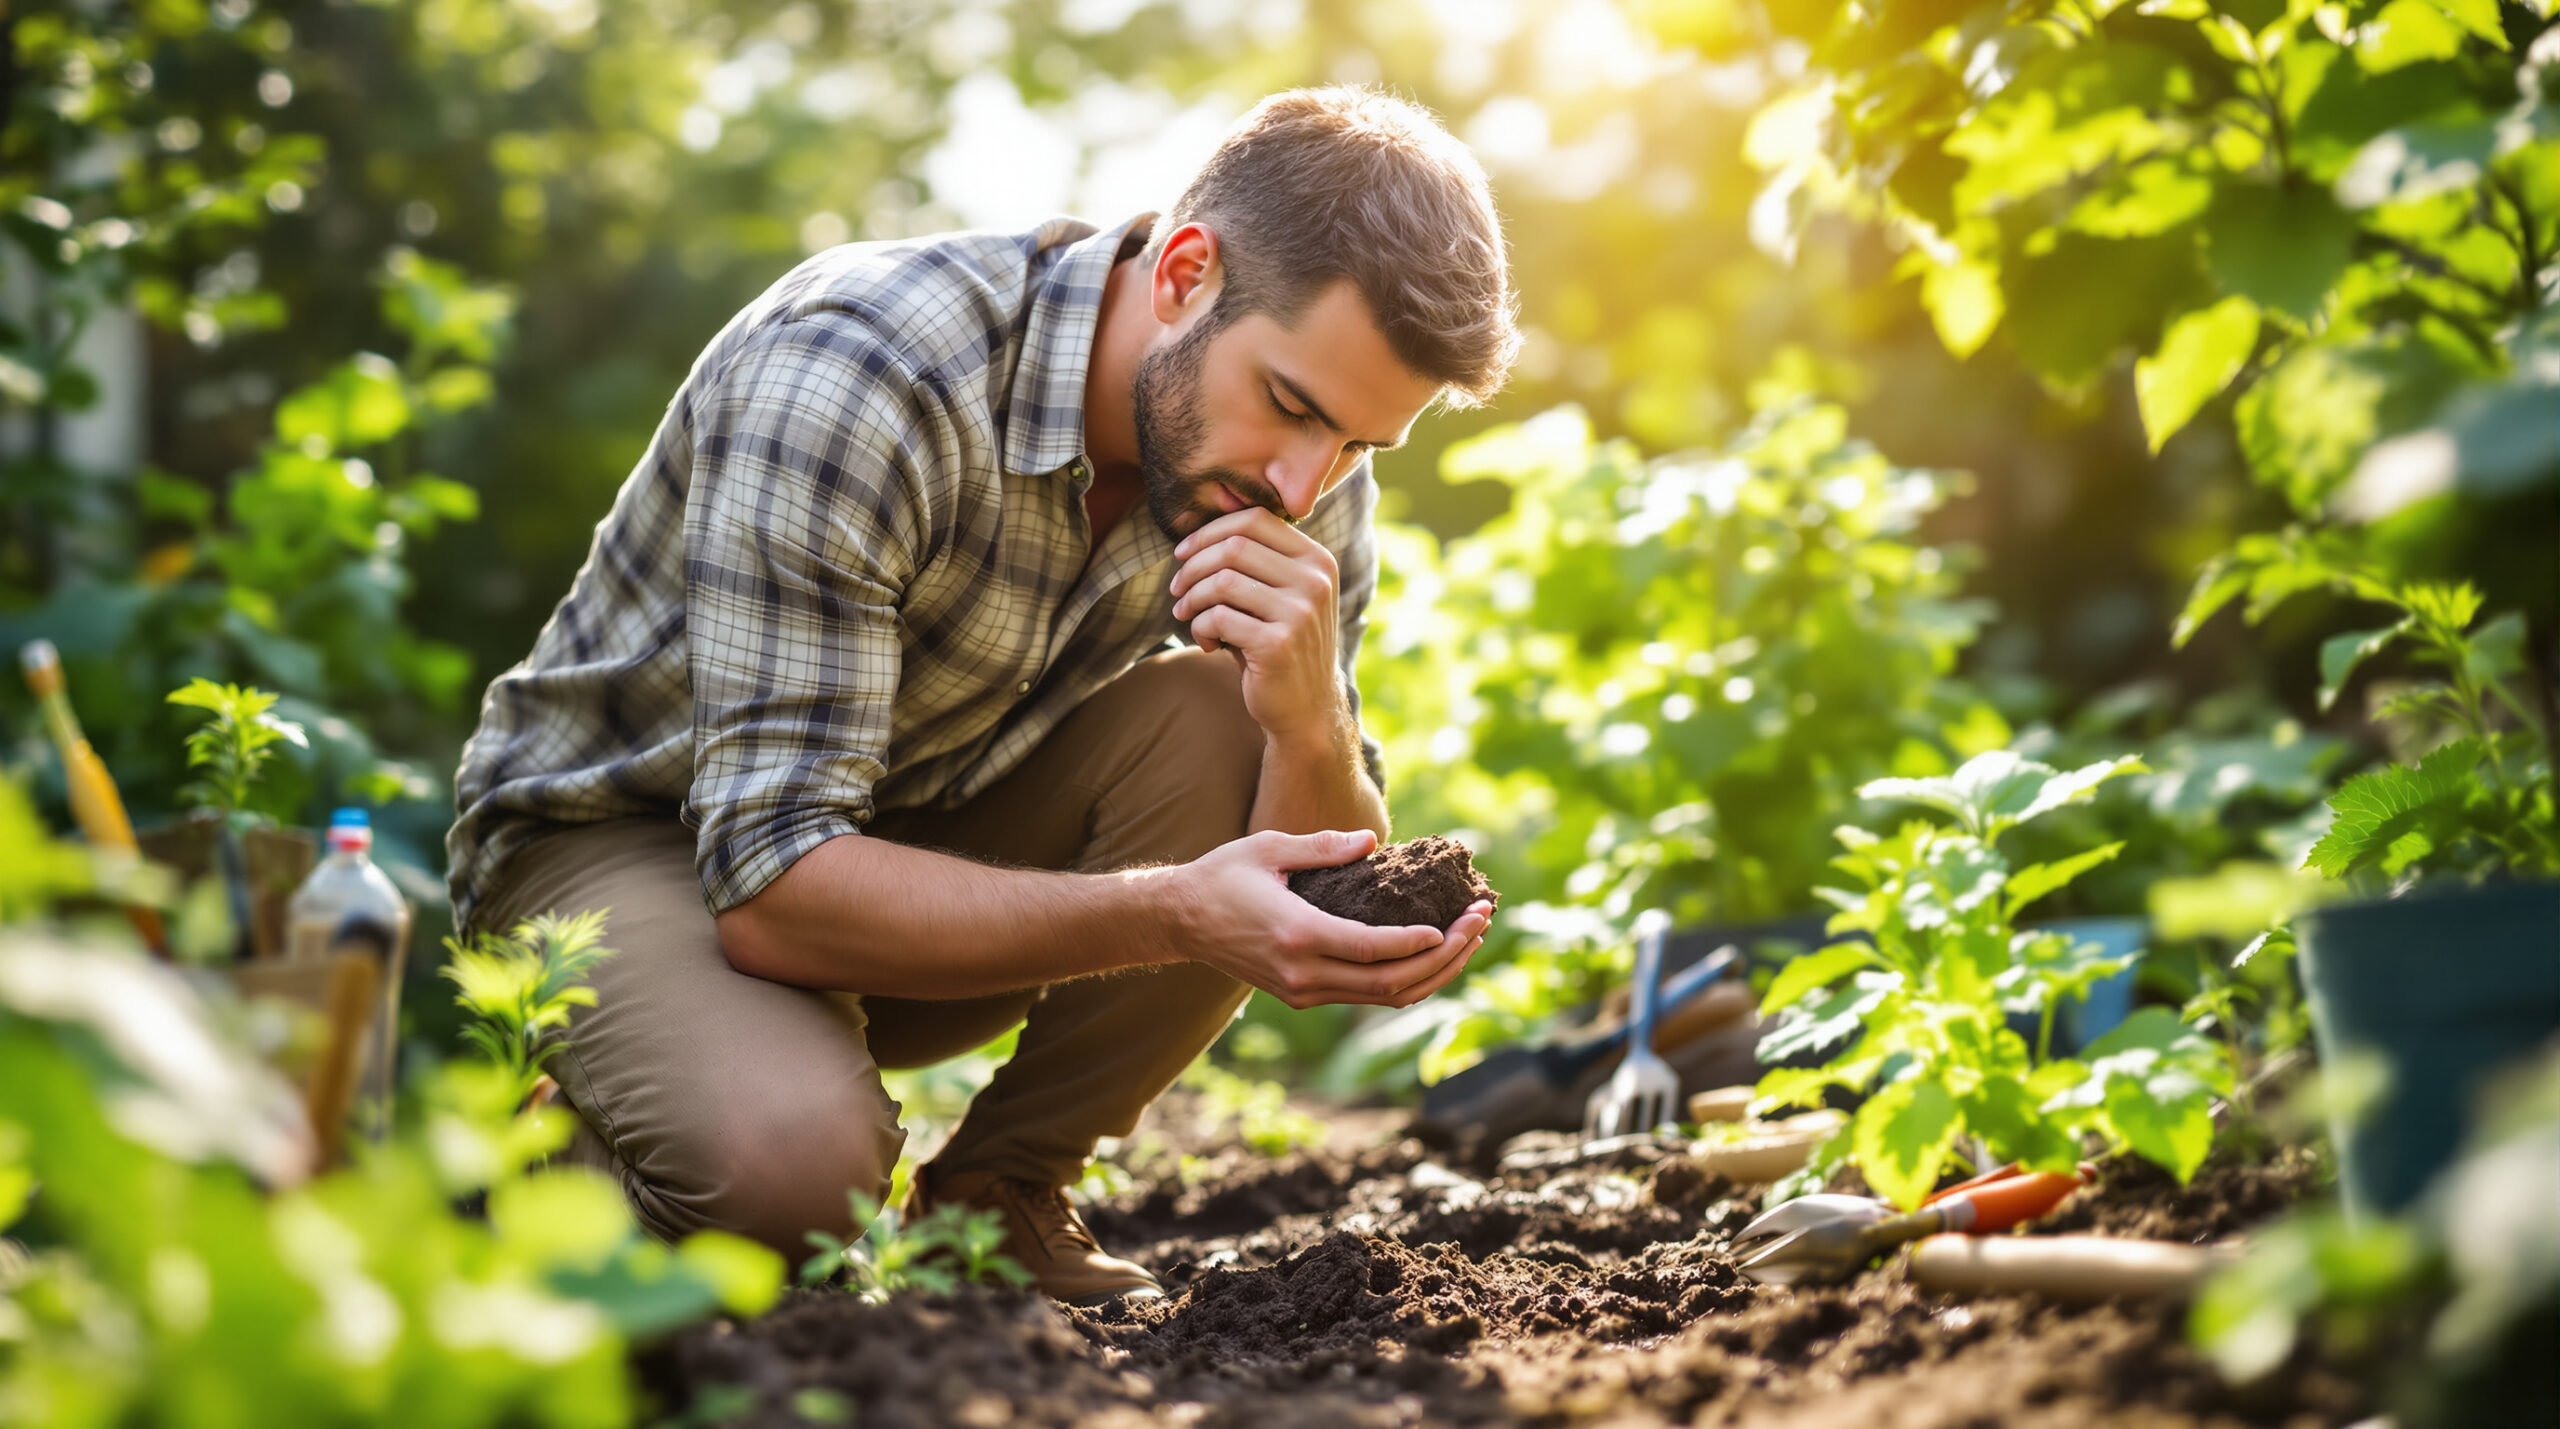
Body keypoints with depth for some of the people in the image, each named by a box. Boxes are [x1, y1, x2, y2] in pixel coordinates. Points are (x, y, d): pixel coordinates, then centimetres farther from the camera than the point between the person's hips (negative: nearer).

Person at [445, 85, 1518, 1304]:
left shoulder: (1304, 476, -12)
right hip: (622, 835, -5)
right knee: (795, 1160, -35)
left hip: (929, 828, 5)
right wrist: (1173, 916, -45)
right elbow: (775, 889, -35)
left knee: (1230, 726, -22)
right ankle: (564, 1146, 1)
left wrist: (1311, 725, -33)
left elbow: (1323, 920, -12)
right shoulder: (860, 375, -31)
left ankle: (998, 1195, -6)